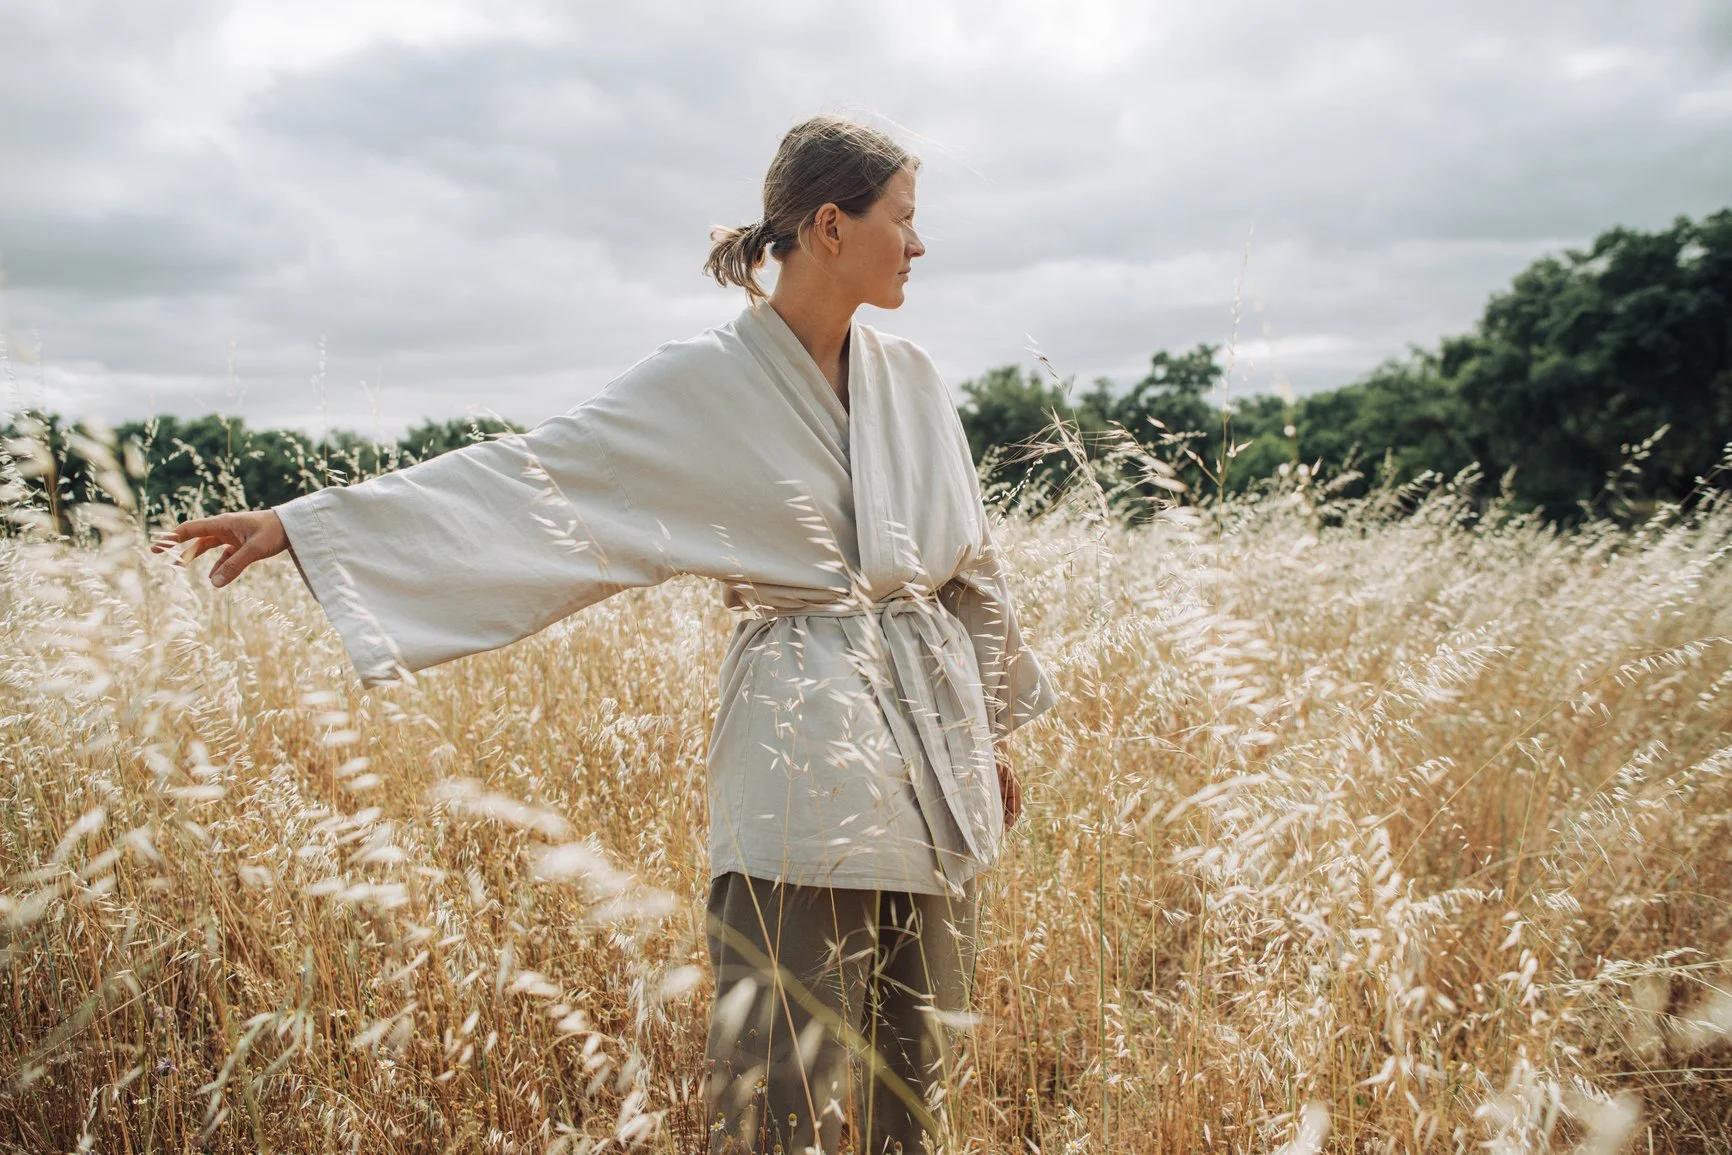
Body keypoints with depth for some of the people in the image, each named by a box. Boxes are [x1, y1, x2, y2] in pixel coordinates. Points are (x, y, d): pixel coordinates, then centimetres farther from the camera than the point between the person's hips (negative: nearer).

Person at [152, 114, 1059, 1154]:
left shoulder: (911, 379, 9)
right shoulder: (706, 385, -5)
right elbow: (523, 476, -8)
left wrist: (1000, 726, 21)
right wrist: (301, 521, -11)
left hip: (933, 757, 5)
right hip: (803, 762, -5)